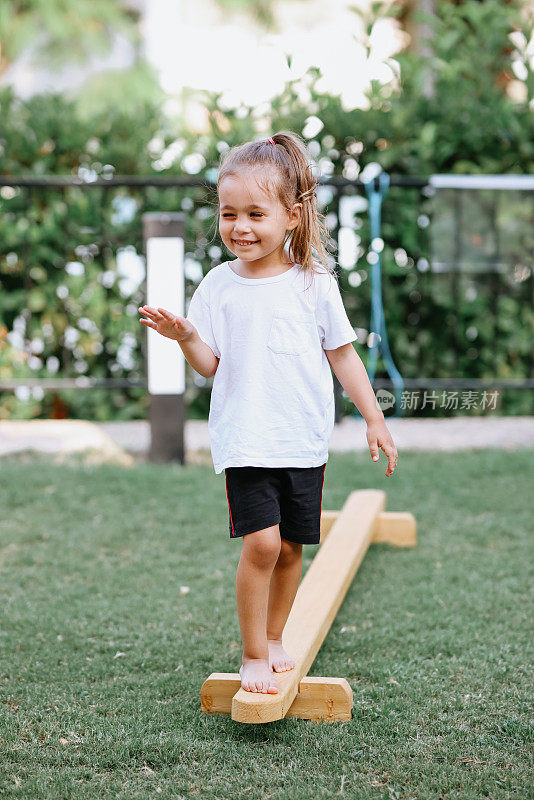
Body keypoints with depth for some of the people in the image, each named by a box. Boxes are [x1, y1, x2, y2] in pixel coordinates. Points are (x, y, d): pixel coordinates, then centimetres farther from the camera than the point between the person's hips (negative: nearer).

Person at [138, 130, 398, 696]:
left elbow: (342, 355, 8)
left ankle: (273, 641, 27)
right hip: (246, 438, -2)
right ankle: (253, 655, 0)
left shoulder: (314, 283, 1)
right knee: (261, 542, -14)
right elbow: (209, 365, 2)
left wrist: (374, 418, 6)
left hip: (306, 440, 2)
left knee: (291, 548, 8)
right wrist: (185, 337, -18)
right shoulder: (219, 285, 1)